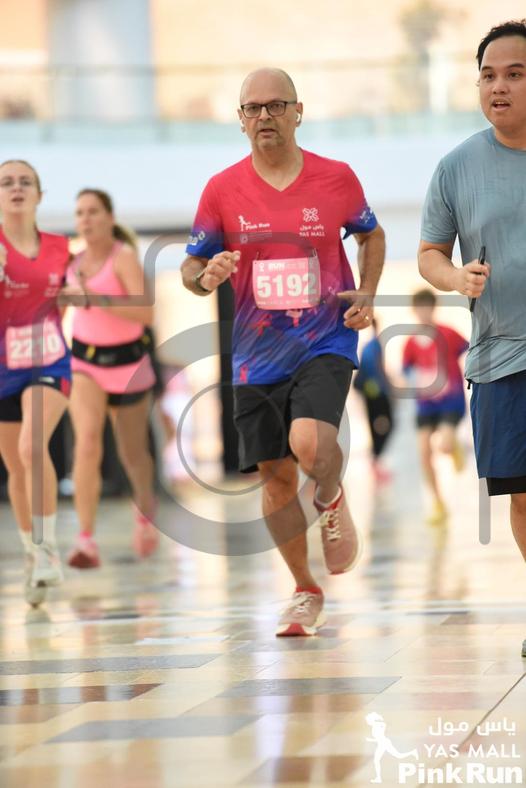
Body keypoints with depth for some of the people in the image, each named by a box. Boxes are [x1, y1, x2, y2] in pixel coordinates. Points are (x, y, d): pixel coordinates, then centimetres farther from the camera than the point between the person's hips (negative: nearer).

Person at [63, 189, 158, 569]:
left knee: (132, 454, 14)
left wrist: (93, 298, -33)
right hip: (85, 364, 3)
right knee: (88, 443, -21)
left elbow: (146, 314, -28)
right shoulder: (79, 260, 2)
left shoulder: (125, 257, -16)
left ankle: (145, 506, 49)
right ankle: (87, 542, -24)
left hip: (127, 364, -3)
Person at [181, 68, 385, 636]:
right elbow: (191, 266, 4)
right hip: (257, 354, 2)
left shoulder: (336, 178, -3)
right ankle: (305, 592, 27)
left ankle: (332, 502, 10)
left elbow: (371, 234, 15)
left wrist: (367, 296, 0)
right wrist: (206, 277, -20)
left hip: (325, 342, -2)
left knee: (309, 443, -26)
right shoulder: (223, 189, -2)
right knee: (275, 477, 7)